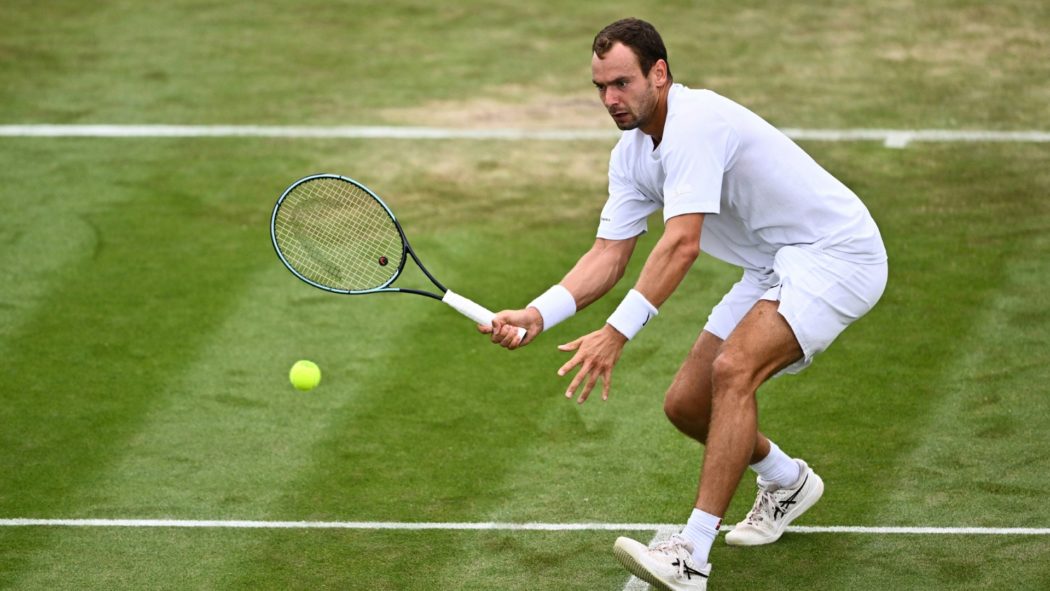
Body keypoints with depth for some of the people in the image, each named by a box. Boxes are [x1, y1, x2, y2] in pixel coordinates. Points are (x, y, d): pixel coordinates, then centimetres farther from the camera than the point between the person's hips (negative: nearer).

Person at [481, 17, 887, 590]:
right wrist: (536, 315, -15)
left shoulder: (694, 123, -26)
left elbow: (682, 243, -35)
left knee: (731, 371, -29)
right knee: (686, 405, 6)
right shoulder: (631, 155, 3)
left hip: (836, 252, -10)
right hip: (772, 268, 10)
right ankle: (787, 482, 34)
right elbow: (607, 256, 0)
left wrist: (616, 332, -40)